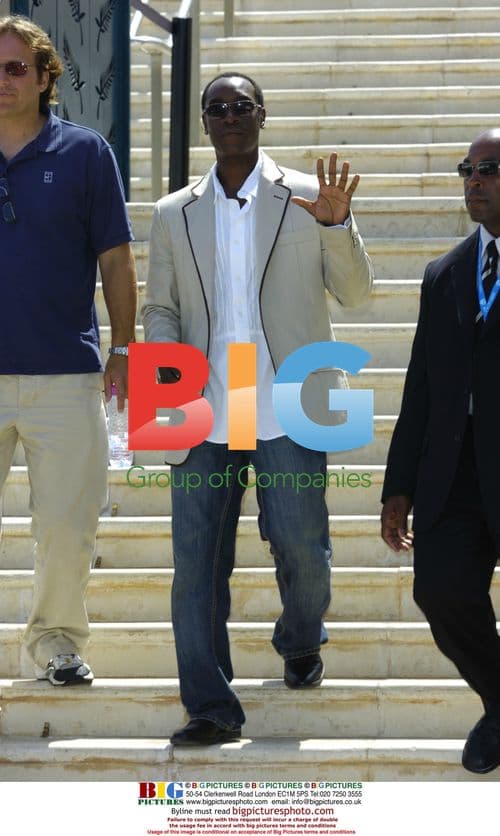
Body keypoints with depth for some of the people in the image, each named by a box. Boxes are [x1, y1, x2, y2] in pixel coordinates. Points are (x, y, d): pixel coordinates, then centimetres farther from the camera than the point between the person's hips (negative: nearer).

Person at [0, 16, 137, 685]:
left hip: (66, 372, -1)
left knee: (67, 523, 3)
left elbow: (115, 260, 5)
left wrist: (123, 351, 2)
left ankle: (56, 640, 17)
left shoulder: (84, 153, 3)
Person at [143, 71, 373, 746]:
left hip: (286, 412, -2)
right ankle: (210, 709, 1)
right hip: (203, 413, 2)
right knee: (196, 563, -4)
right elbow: (160, 307, 17)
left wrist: (336, 223, -10)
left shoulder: (306, 198, 8)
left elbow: (355, 293, 8)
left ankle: (301, 646, 28)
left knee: (300, 548, -5)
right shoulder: (174, 215, 14)